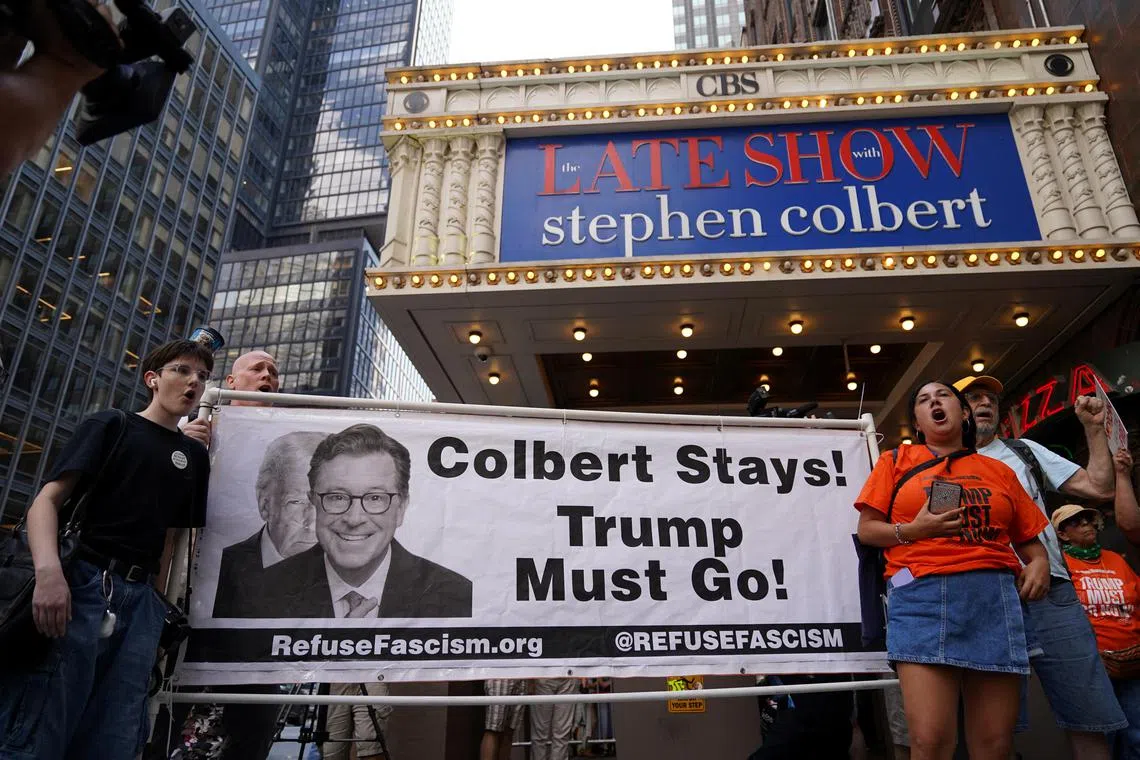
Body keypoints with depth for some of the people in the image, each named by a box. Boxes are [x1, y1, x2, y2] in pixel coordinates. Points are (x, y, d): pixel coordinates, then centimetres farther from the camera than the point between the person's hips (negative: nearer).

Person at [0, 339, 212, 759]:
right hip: (81, 584, -4)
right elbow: (46, 502, -4)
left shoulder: (195, 455, 19)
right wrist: (49, 571, -22)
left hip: (142, 600, 4)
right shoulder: (110, 425, 6)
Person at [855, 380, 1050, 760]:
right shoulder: (896, 460, 13)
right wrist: (915, 530, -9)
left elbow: (1030, 537, 20)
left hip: (994, 597, 3)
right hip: (922, 594, -2)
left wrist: (1039, 562, -2)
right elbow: (867, 530, 7)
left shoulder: (998, 470, 19)